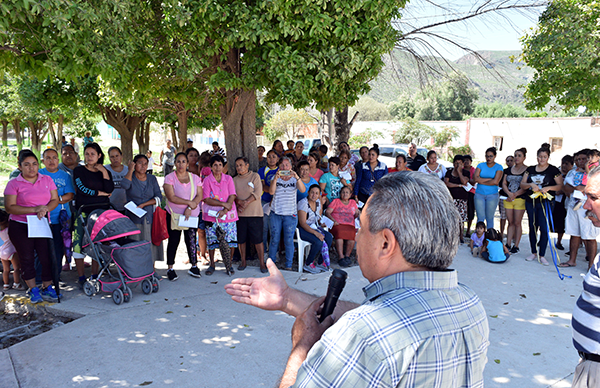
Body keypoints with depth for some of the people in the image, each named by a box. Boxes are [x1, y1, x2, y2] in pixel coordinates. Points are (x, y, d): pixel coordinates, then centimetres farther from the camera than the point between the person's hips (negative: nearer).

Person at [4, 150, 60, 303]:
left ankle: (47, 288, 12)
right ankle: (33, 289, 17)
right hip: (20, 227, -2)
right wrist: (34, 209, -20)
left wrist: (45, 209, -16)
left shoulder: (47, 180, 8)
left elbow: (55, 200, 6)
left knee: (46, 257, -3)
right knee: (27, 258, 4)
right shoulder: (13, 184, -2)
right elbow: (10, 208, -10)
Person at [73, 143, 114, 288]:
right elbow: (82, 189, -8)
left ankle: (94, 276, 14)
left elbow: (110, 190, -4)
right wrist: (100, 193, -1)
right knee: (79, 244, -5)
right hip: (84, 212, -2)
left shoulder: (105, 172, 11)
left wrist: (104, 172, -7)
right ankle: (81, 277, 7)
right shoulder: (79, 170, 5)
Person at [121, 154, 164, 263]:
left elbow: (159, 197, 3)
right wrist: (130, 170, -9)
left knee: (150, 246, 1)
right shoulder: (130, 177, 3)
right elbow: (125, 185, -22)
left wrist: (143, 205, -8)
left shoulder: (152, 178, 11)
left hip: (150, 217, 2)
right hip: (133, 219, -2)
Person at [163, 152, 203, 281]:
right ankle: (170, 269, 13)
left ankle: (194, 266, 15)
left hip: (192, 215, 2)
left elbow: (199, 196, -1)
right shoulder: (169, 178, -3)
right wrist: (189, 202, -13)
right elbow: (171, 197, -13)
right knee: (173, 241, 3)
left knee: (191, 240, 3)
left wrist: (189, 208, -15)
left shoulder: (195, 178, 6)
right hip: (174, 214, -2)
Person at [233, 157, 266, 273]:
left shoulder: (255, 176, 2)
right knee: (241, 239, 7)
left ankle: (262, 263, 6)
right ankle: (243, 261, 22)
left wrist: (247, 202, -16)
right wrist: (239, 202, -15)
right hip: (240, 213, 3)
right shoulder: (235, 180, 11)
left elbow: (258, 192, -7)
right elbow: (232, 195, 4)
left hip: (255, 213, -3)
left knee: (258, 239, -2)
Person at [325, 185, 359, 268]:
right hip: (337, 224, -2)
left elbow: (356, 214, 21)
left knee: (352, 235, -34)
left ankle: (347, 256, -25)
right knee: (340, 233, -37)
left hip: (350, 225, 2)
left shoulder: (353, 202, 28)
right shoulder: (336, 201, 19)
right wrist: (333, 220, -10)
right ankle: (341, 257, -37)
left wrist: (358, 214, -4)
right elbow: (327, 212, 8)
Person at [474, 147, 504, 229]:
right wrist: (490, 179, -10)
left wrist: (481, 181, -6)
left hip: (492, 195, -1)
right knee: (480, 217, -1)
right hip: (479, 194, 1)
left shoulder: (499, 167, 2)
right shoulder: (480, 165, 7)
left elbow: (495, 182, -13)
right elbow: (476, 178, -7)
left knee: (490, 218, 3)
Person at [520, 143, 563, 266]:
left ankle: (542, 255, 3)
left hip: (545, 202, -4)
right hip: (530, 202, 4)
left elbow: (560, 185, -2)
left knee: (544, 228, -7)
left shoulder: (553, 170, 1)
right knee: (532, 227, 9)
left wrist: (548, 188, -18)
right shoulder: (530, 169, 11)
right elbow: (522, 184, 8)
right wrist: (530, 185, -12)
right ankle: (533, 252, 20)